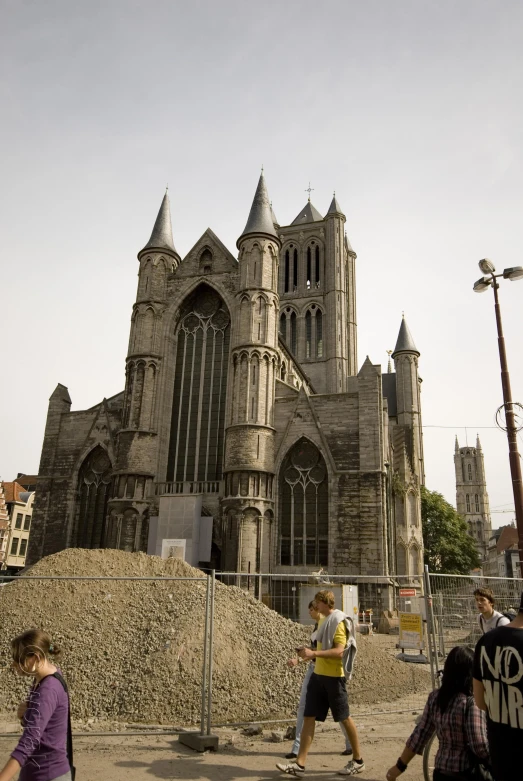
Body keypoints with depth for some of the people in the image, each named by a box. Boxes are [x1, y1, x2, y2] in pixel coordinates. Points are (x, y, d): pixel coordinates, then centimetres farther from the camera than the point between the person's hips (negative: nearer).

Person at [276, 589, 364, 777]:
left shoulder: (338, 621, -15)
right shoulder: (324, 620, 13)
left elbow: (339, 651, -24)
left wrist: (314, 653, -29)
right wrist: (310, 653, 7)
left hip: (333, 676, -9)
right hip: (318, 674, 9)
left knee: (344, 718, 6)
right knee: (308, 718, 4)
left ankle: (358, 760, 24)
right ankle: (300, 763, 7)